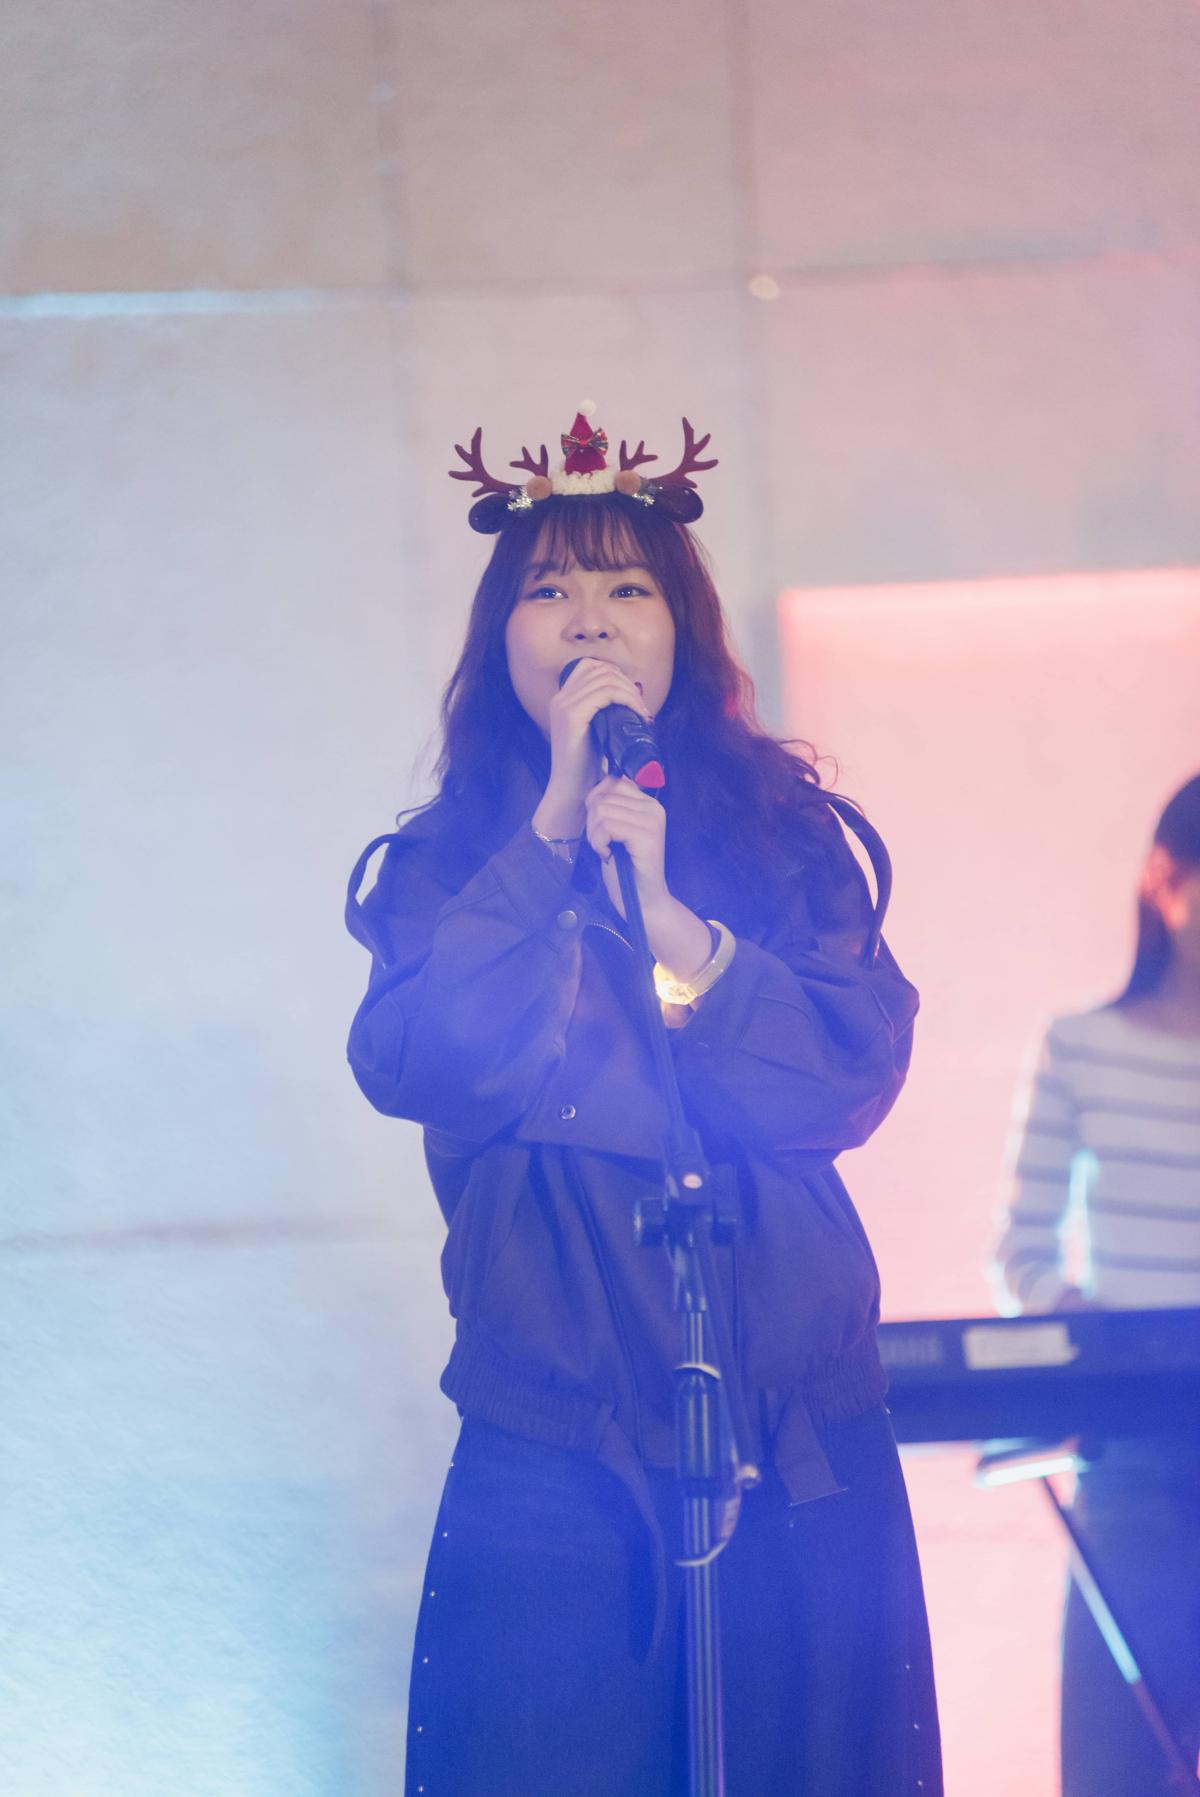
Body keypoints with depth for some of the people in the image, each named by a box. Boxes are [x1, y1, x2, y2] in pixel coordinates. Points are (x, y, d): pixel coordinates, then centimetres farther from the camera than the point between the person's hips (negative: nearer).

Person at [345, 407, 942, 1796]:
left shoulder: (782, 833, 8)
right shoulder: (446, 864, 8)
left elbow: (855, 1079, -4)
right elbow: (406, 1064, -11)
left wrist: (670, 920, -15)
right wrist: (554, 825, -11)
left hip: (793, 1424, 1)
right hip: (547, 1440, -1)